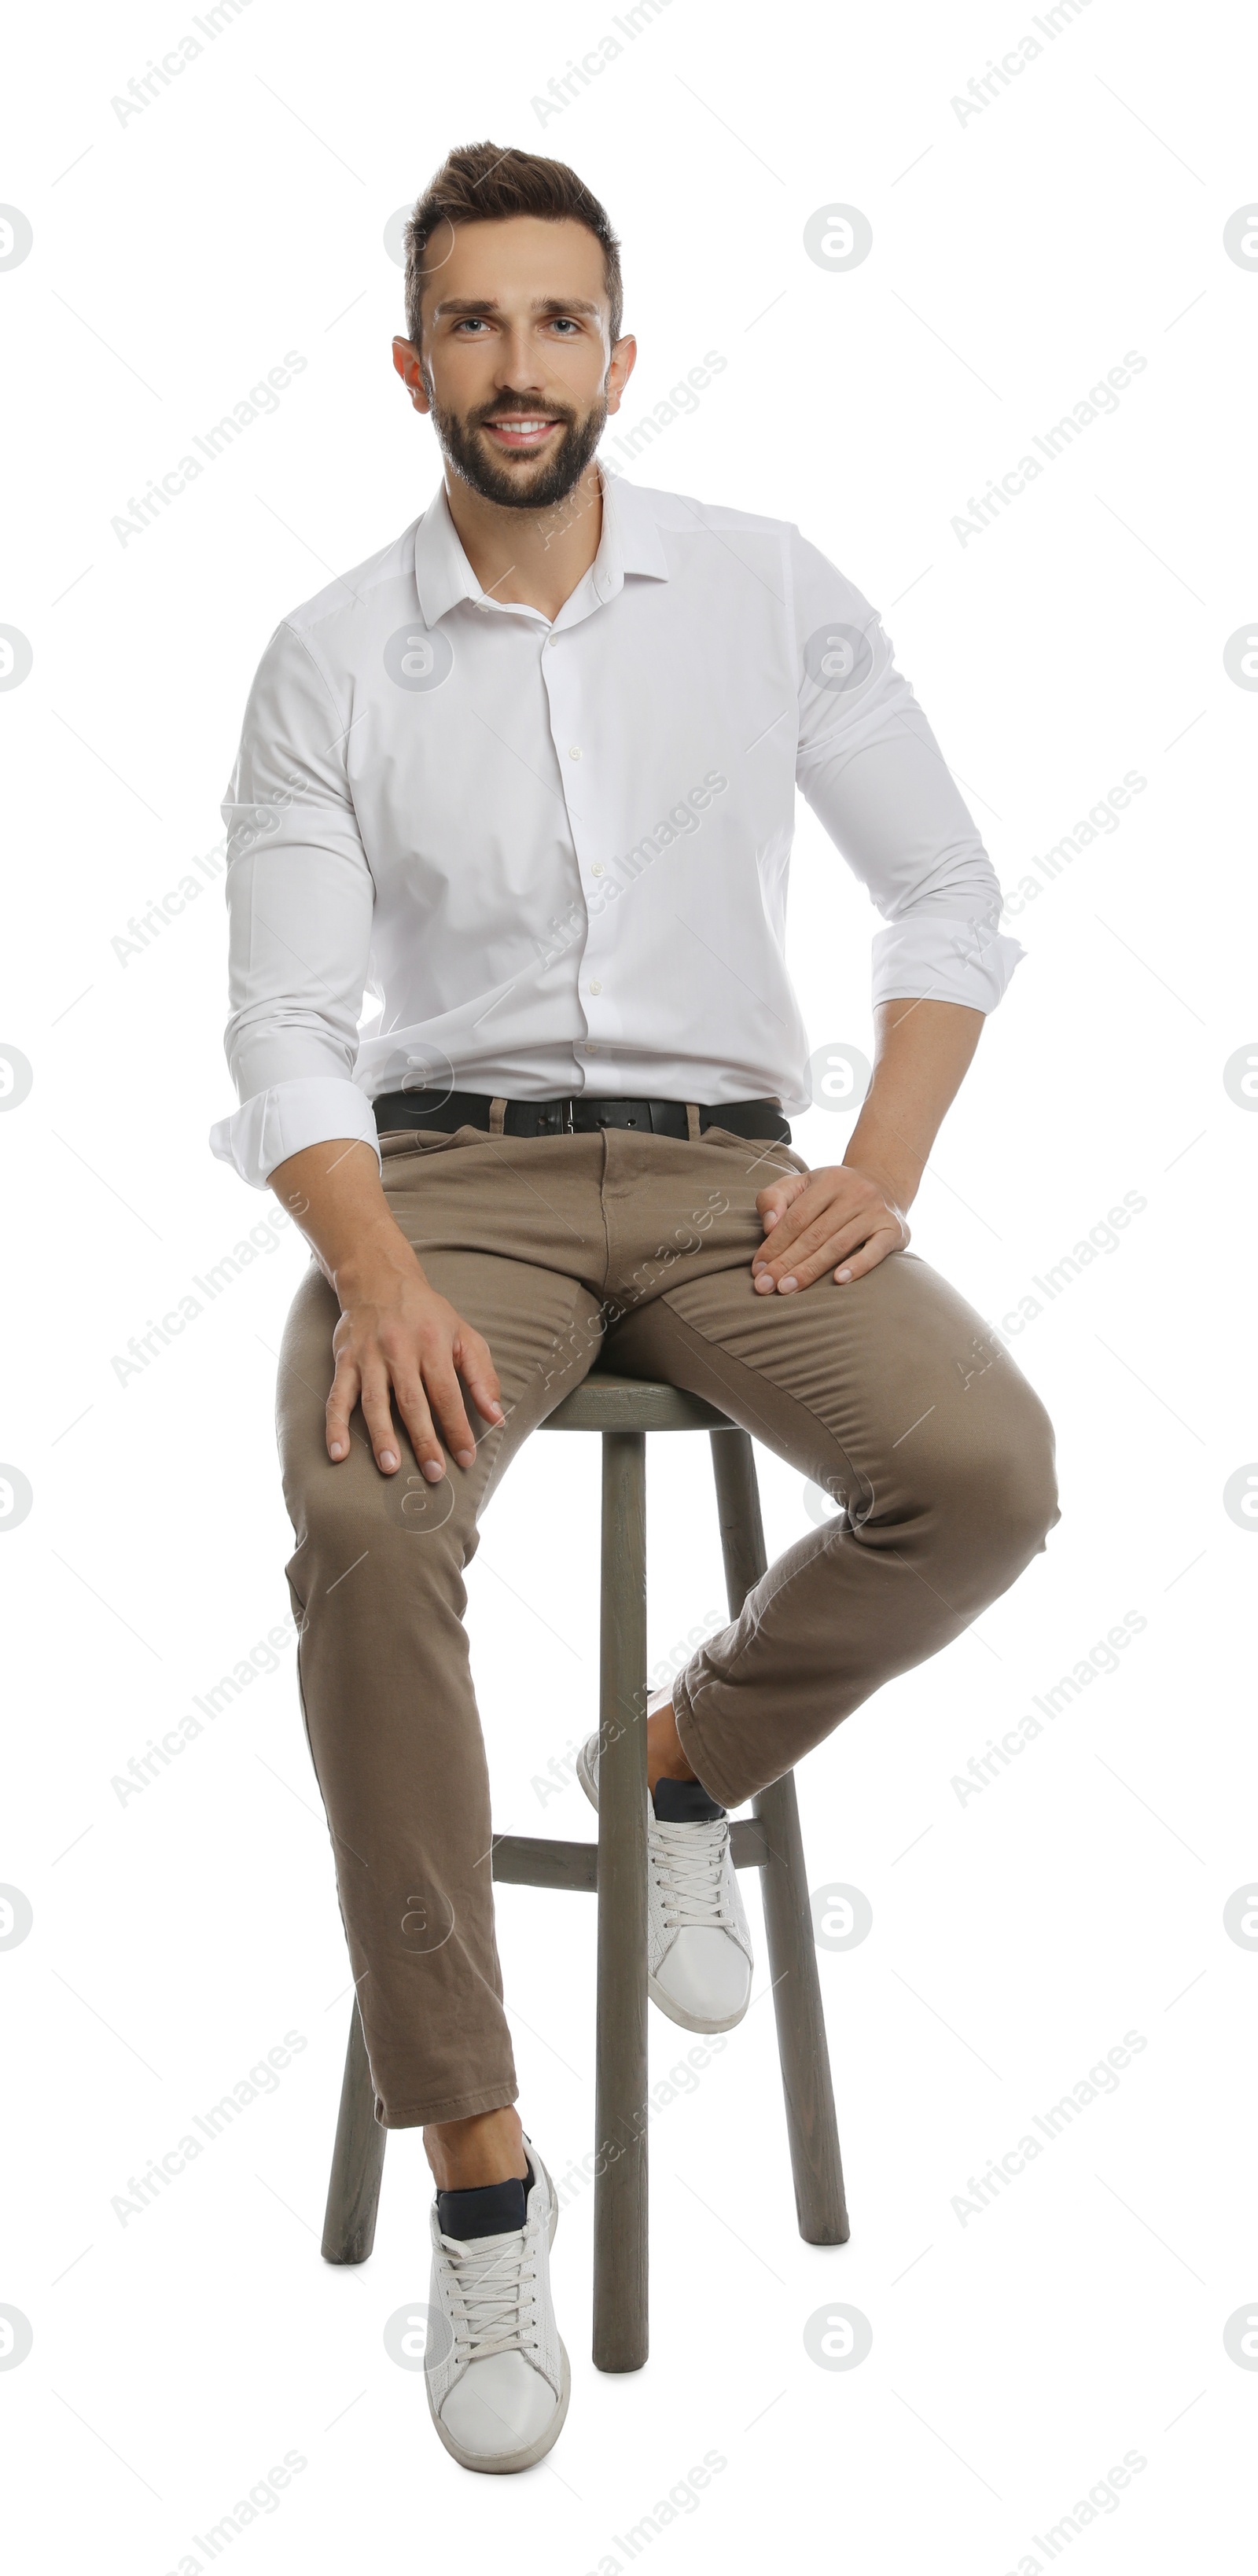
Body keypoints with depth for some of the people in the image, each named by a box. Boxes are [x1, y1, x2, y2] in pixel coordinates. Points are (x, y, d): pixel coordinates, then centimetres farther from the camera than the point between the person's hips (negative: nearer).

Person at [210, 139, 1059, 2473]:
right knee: (362, 1525, -33)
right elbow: (289, 1036, -4)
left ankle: (691, 1761, 6)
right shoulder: (331, 660, 1)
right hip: (448, 1169, -1)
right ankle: (478, 2169, -21)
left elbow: (948, 899, 9)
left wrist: (886, 1171, -6)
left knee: (986, 1475, -27)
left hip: (722, 1164, 2)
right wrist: (383, 1281, -22)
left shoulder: (771, 591, 5)